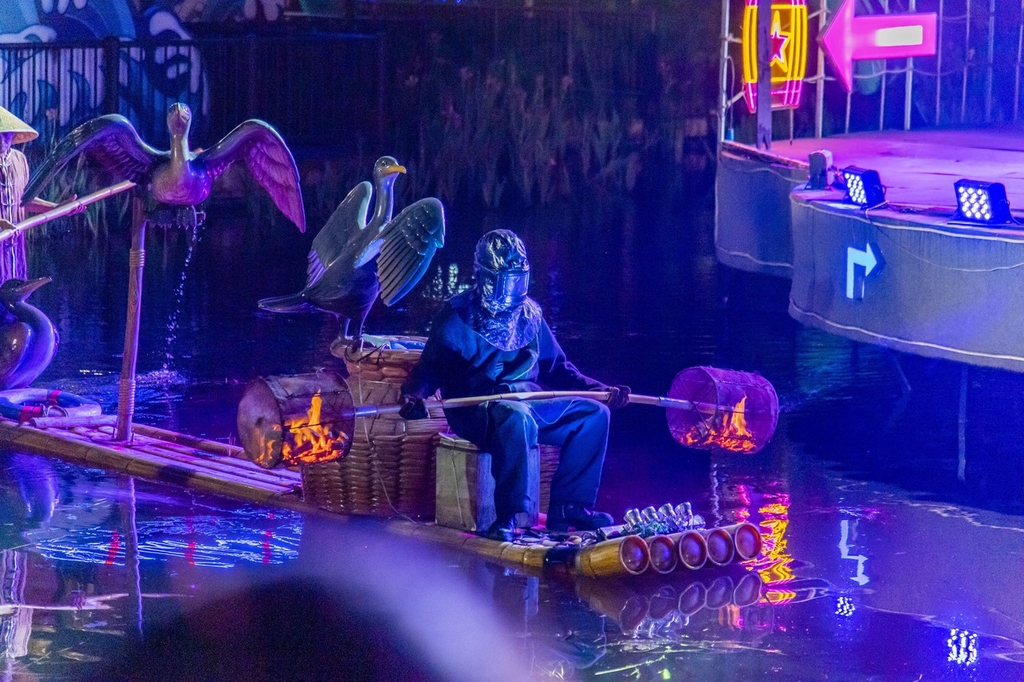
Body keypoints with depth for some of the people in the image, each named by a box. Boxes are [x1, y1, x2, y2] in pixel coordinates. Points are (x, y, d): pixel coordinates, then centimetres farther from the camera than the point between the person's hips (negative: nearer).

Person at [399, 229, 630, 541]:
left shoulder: (529, 314, 17)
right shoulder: (458, 315, -1)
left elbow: (556, 368, 24)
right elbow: (430, 367, -7)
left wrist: (602, 390, 12)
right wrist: (413, 395, -30)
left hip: (530, 403, 7)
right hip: (476, 410, -7)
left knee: (593, 413, -5)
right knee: (517, 416, -39)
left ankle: (569, 507, -5)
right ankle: (507, 517, -35)